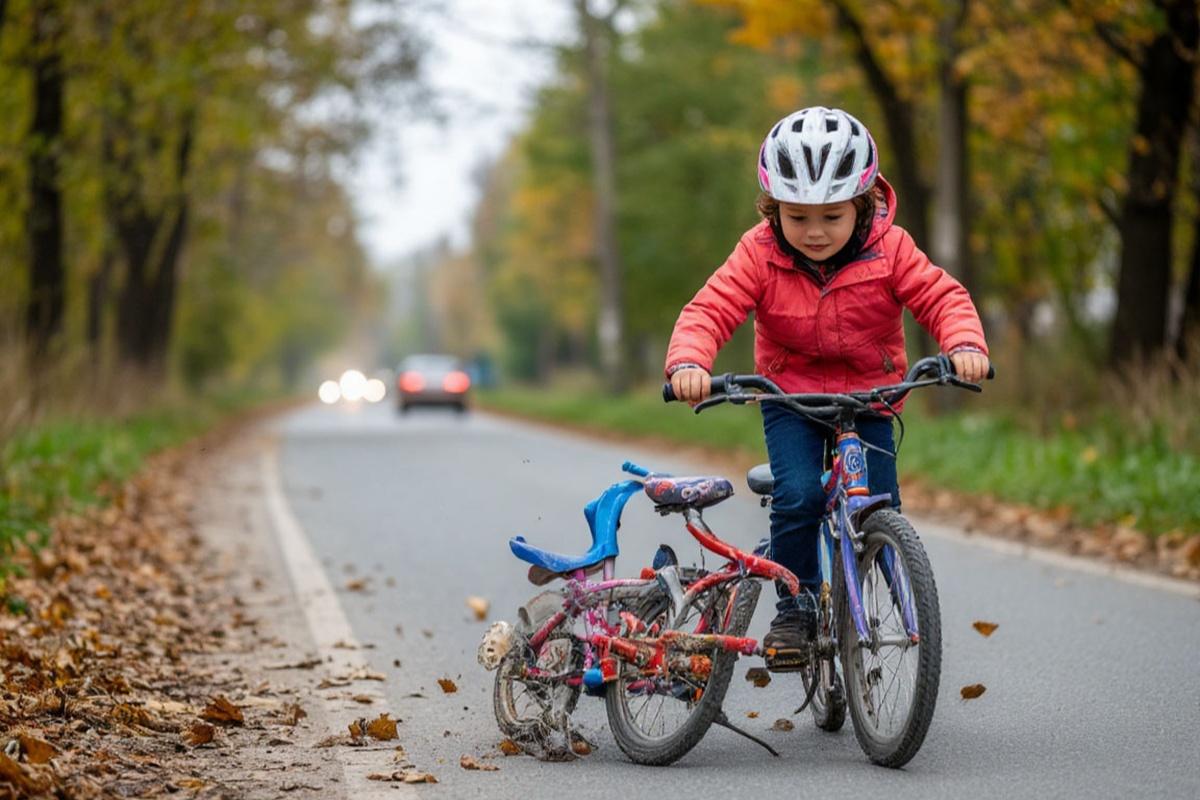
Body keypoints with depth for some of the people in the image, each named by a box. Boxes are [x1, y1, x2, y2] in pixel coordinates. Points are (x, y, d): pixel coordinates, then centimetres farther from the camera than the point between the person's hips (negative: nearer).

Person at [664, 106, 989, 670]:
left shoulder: (888, 250, -13)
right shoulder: (760, 254, -15)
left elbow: (942, 296, -14)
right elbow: (710, 310, -19)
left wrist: (964, 344, -35)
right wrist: (688, 362, -39)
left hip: (869, 394, 1)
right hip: (790, 395, -1)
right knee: (797, 496, -22)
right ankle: (795, 607, -4)